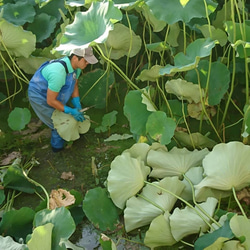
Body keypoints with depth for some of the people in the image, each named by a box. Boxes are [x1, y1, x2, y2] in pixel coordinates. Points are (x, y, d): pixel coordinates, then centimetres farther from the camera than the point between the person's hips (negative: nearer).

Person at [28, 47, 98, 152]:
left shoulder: (75, 64, -16)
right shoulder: (59, 73, -42)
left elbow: (74, 85, 0)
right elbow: (51, 101, -33)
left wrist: (77, 106, -7)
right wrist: (70, 111, -26)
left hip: (51, 91, 8)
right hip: (40, 97, -8)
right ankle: (57, 146, 29)